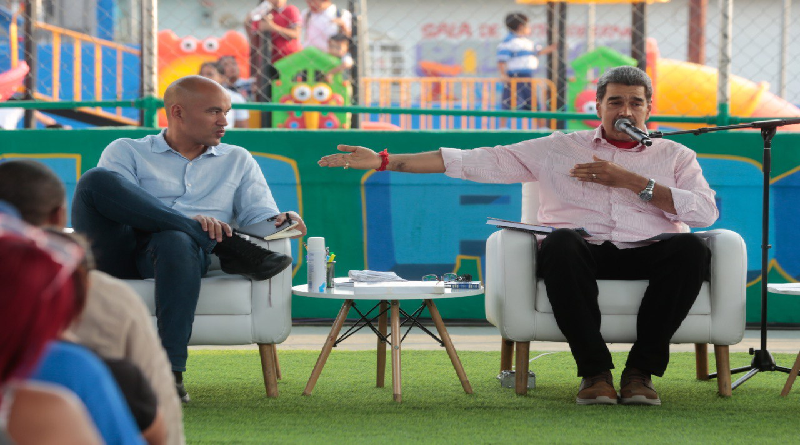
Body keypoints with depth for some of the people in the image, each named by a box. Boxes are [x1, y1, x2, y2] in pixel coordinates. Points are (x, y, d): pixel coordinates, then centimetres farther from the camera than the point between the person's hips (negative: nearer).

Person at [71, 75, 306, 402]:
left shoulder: (238, 161, 29)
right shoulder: (126, 152, 20)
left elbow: (259, 215, 16)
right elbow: (112, 202, 0)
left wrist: (280, 222, -12)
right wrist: (190, 221, -16)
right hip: (115, 252, 0)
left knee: (175, 240, -39)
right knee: (96, 179, -30)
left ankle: (171, 373, -45)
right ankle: (227, 247, -29)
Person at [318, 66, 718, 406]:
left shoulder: (674, 156, 18)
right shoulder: (558, 149, 17)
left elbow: (706, 211, 1)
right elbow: (476, 162, 12)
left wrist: (628, 180, -2)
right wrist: (384, 161, 6)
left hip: (649, 254, 0)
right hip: (583, 253, 0)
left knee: (691, 248, -33)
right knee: (560, 241, -37)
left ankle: (641, 370, -24)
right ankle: (594, 371, -27)